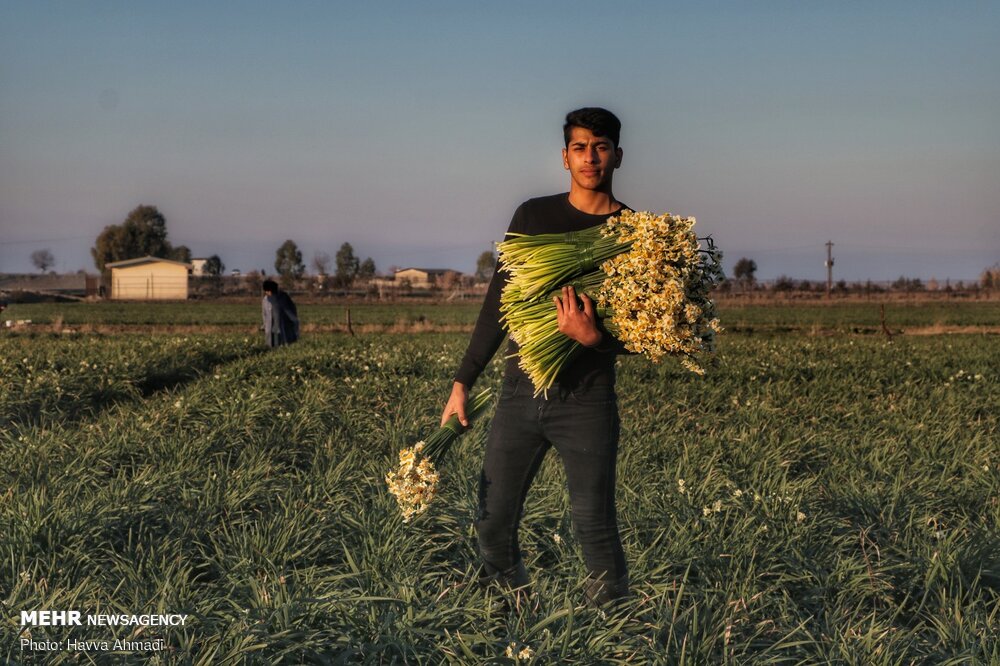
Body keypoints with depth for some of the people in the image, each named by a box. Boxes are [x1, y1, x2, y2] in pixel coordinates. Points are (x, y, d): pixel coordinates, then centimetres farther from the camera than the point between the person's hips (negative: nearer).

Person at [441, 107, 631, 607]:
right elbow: (498, 303, 11)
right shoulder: (534, 216, 8)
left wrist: (594, 337, -22)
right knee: (493, 524, 5)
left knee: (594, 525, -2)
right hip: (521, 391, 3)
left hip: (587, 400, -3)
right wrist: (463, 382, 8)